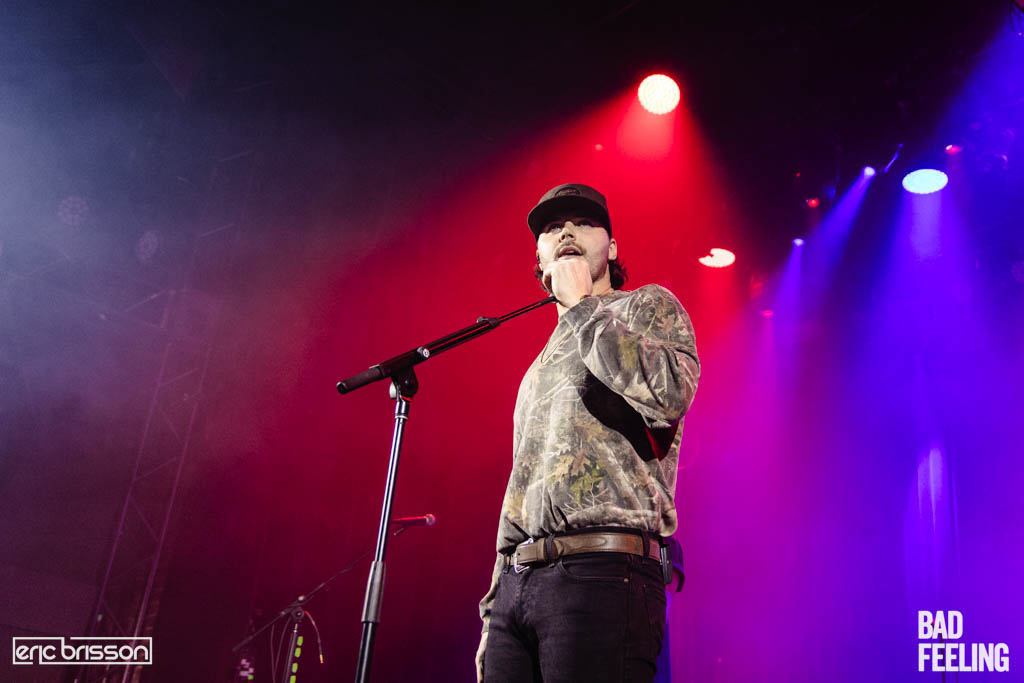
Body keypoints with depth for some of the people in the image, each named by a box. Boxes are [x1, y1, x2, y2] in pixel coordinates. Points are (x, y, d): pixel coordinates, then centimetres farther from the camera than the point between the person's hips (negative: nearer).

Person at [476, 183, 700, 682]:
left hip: (600, 573, -7)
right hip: (514, 583, 7)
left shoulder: (647, 306, 9)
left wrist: (581, 305, -4)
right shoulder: (542, 367, 28)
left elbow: (669, 395, -15)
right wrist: (493, 617, 19)